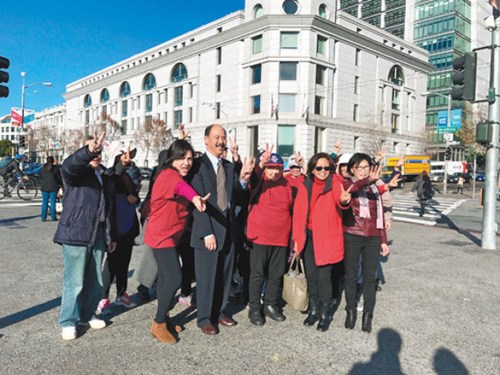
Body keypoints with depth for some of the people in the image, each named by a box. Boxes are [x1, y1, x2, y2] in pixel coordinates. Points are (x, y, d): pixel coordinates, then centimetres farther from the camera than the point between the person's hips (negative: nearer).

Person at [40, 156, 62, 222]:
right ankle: (53, 217, 4)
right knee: (52, 203, 1)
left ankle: (43, 217, 9)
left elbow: (40, 177, 13)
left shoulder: (43, 168, 6)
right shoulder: (56, 168, -6)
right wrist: (60, 184, 16)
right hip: (53, 187, -3)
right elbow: (59, 177, -2)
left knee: (44, 203, 7)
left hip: (44, 187, 4)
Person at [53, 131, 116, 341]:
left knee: (95, 281, 13)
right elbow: (68, 166, -28)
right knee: (74, 281, -1)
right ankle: (68, 321, 14)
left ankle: (87, 315, 30)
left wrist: (112, 236, 20)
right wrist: (88, 150, -46)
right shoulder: (76, 172, -1)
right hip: (76, 234, -6)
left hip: (97, 235, 6)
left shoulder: (105, 177, 17)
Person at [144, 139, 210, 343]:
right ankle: (158, 324, 4)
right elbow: (180, 186, -44)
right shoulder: (168, 175, -22)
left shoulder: (178, 176, 12)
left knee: (166, 277, 17)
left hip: (171, 235, 10)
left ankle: (163, 318, 31)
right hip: (162, 236, -10)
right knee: (174, 278, -11)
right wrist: (195, 197, -64)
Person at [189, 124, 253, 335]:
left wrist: (243, 178, -16)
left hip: (228, 228, 6)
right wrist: (207, 232, -17)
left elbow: (234, 195, 4)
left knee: (225, 274, 15)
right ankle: (204, 318, 21)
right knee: (206, 276, 4)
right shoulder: (198, 165, -8)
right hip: (208, 229, -6)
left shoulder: (229, 166, 12)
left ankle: (220, 312, 33)